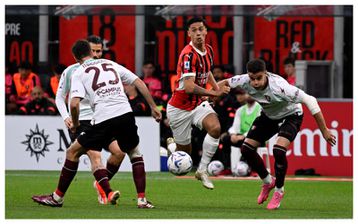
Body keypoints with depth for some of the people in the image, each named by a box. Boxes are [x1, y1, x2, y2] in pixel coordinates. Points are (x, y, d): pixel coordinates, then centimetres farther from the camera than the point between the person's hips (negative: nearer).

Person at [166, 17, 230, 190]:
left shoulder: (208, 50, 2)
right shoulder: (188, 55, -24)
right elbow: (189, 87, -32)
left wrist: (217, 88, 11)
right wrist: (215, 94, -32)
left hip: (198, 104, 6)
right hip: (180, 108, -6)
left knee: (215, 128, -25)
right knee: (185, 153, 4)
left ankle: (202, 170, -10)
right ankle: (171, 144, 43)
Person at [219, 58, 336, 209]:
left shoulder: (279, 87, -40)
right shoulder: (244, 81, -25)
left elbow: (309, 101, -35)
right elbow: (226, 83, -1)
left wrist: (324, 131, -33)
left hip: (290, 115, -6)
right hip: (268, 116, 6)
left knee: (278, 150, -27)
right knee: (246, 149, -2)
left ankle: (279, 191, -1)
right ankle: (267, 182, 25)